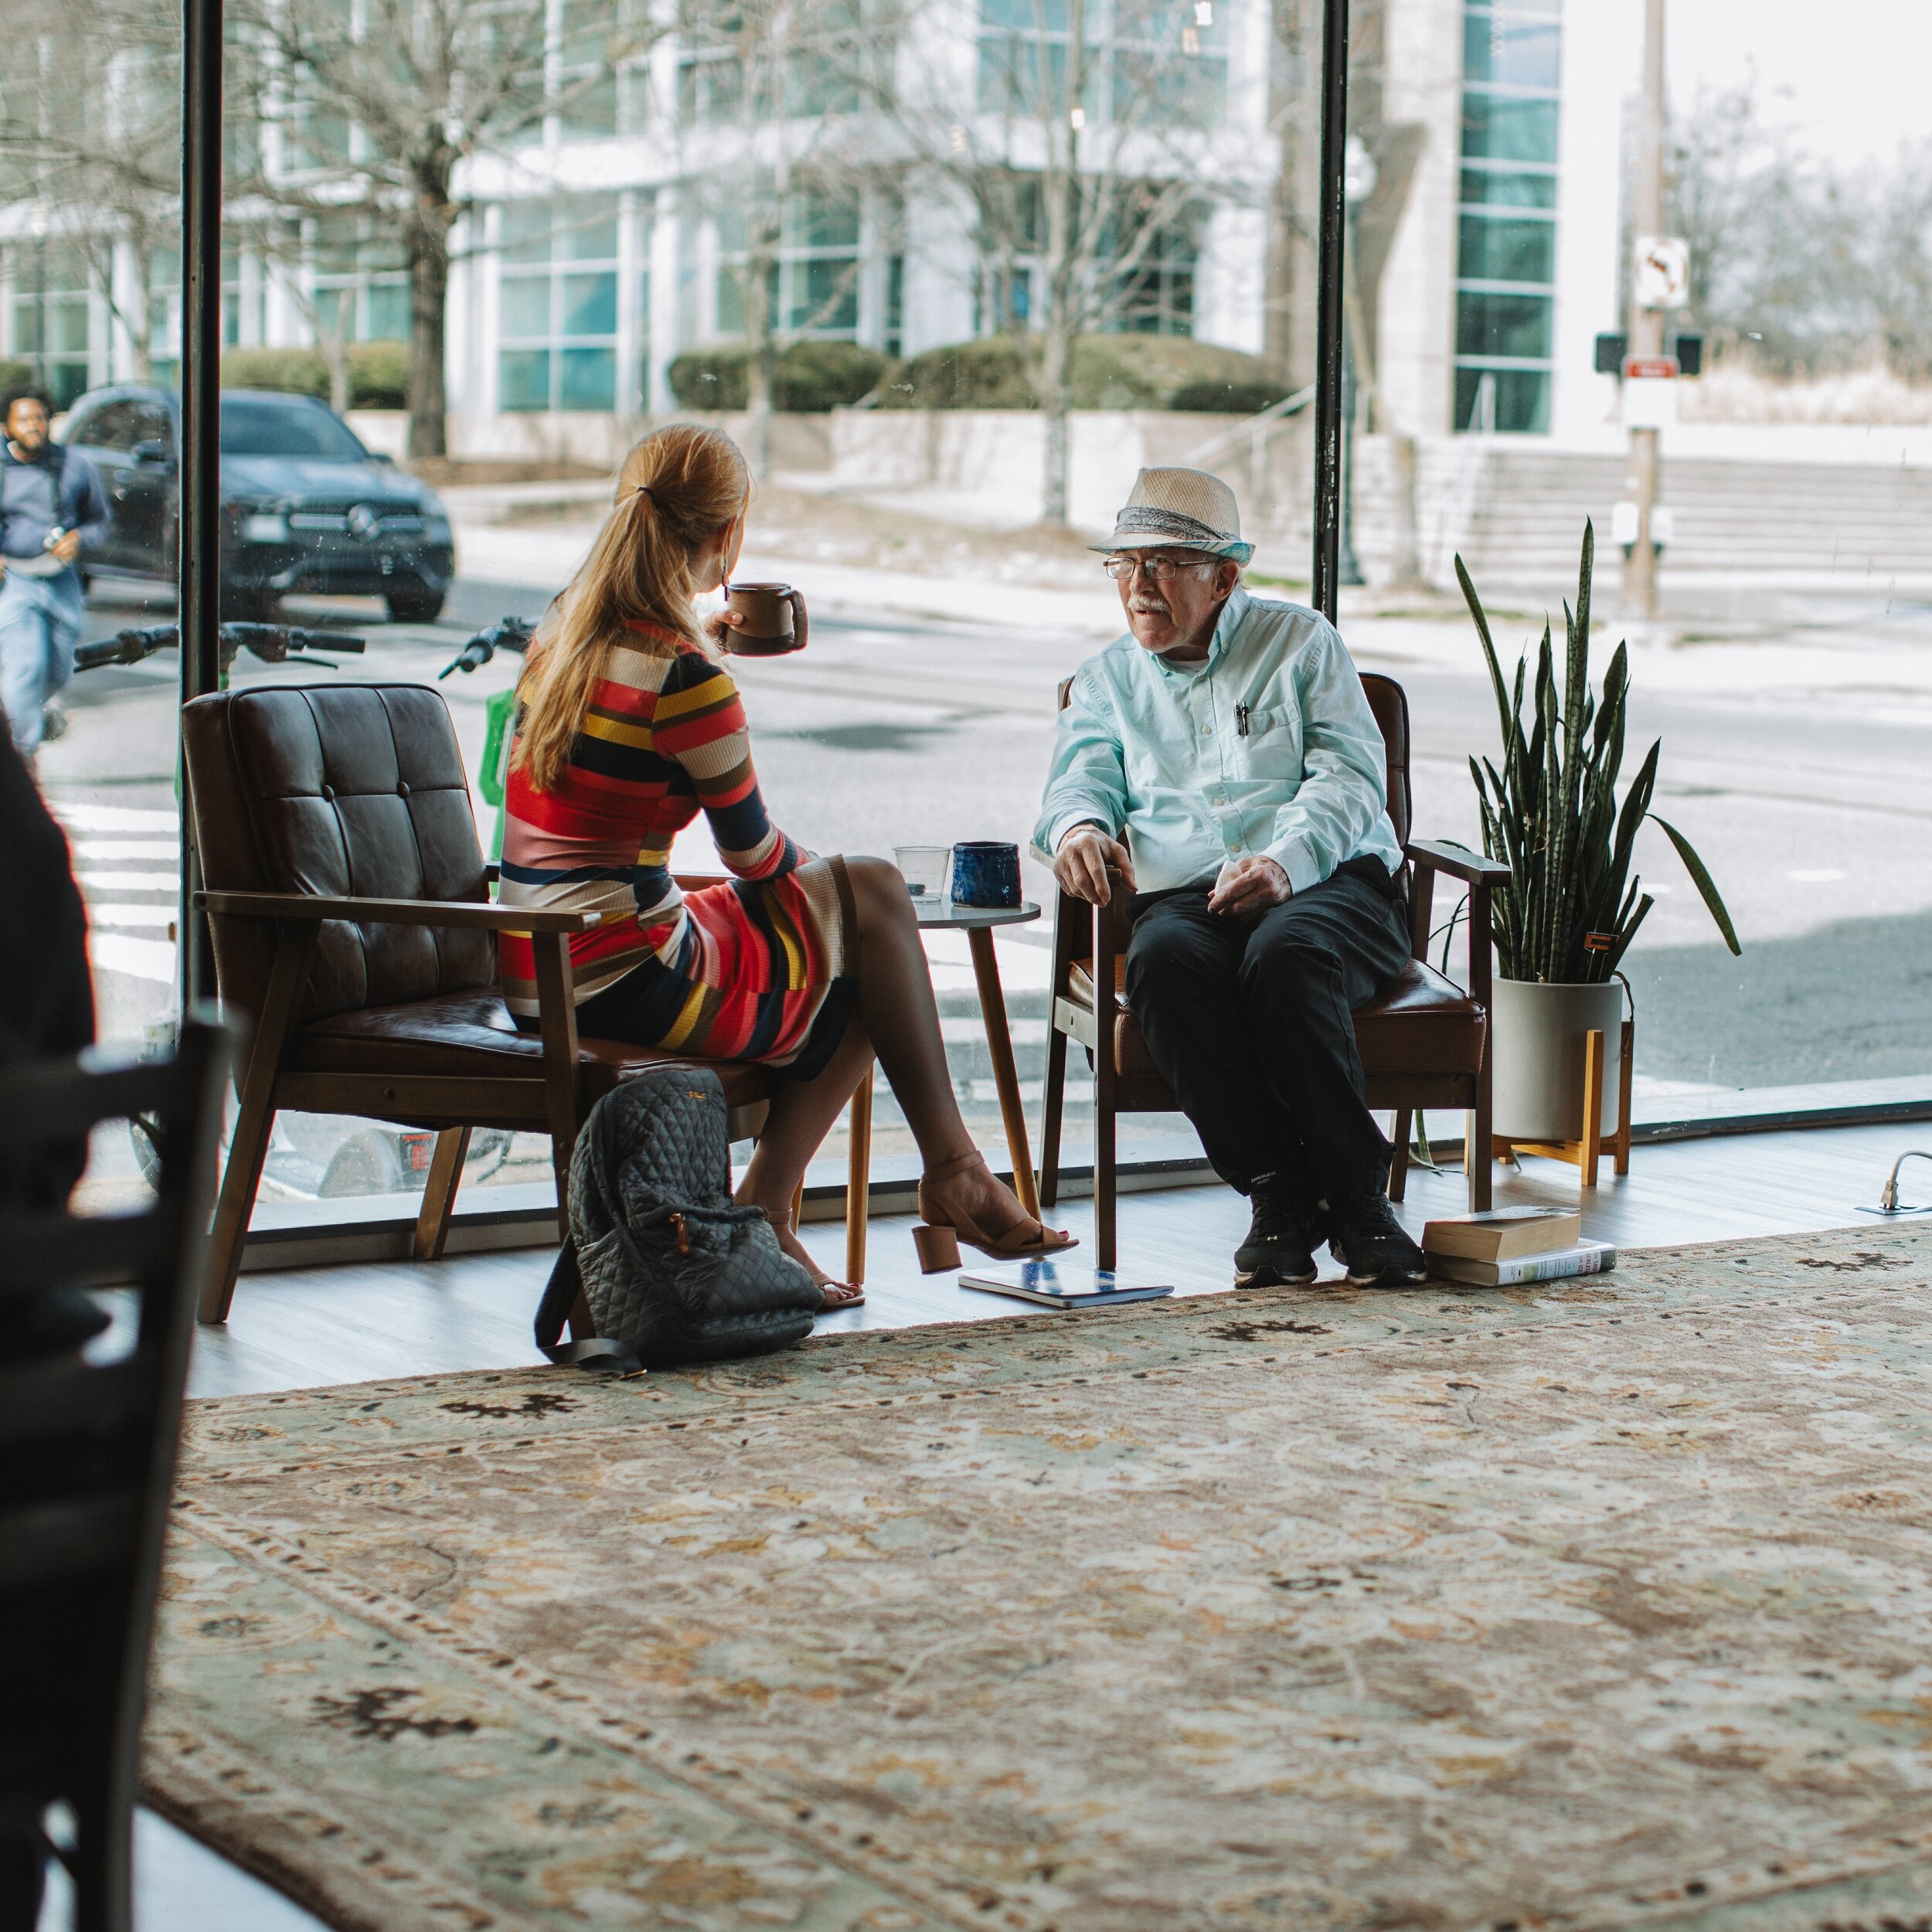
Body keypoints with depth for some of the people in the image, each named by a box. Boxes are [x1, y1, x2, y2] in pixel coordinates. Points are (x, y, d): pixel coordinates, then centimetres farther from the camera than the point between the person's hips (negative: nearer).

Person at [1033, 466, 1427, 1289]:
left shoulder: (1300, 641, 16)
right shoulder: (1106, 680, 25)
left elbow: (1350, 777, 3)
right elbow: (1081, 779, 10)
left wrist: (1287, 860, -18)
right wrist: (1078, 828, -18)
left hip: (1327, 883, -2)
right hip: (1180, 896, 2)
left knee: (1286, 954, -38)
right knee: (1164, 959, -36)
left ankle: (1356, 1198, -27)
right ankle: (1277, 1192, -28)